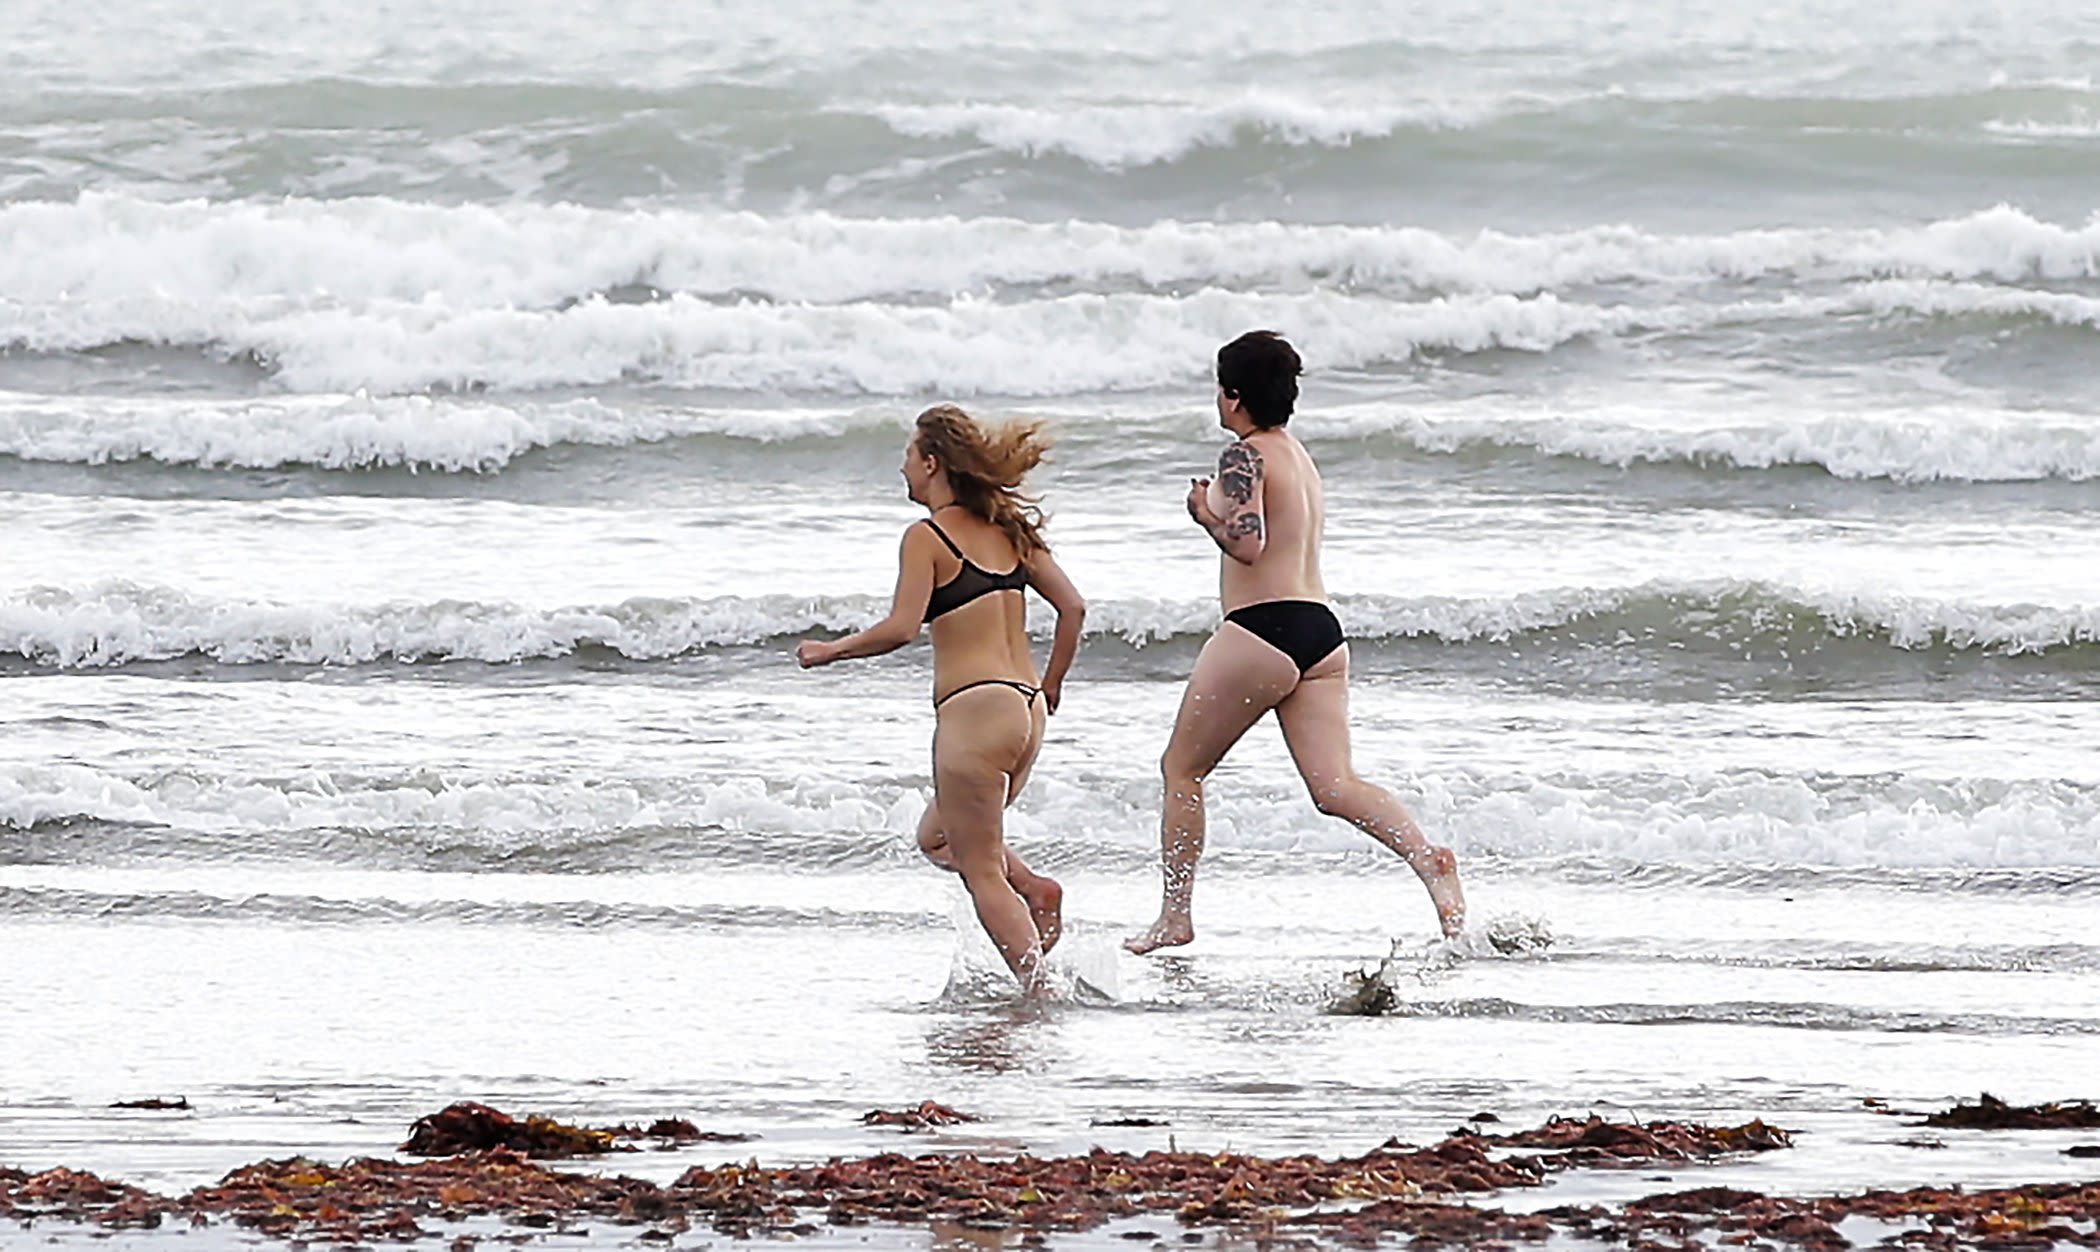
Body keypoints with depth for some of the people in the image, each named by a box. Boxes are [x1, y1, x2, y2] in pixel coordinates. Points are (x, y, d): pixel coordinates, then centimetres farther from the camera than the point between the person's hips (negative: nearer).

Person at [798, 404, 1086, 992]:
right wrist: (1050, 686, 23)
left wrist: (829, 651, -4)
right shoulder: (1009, 530, 12)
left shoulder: (927, 537, -8)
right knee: (939, 837, 23)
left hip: (973, 706, -8)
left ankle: (1039, 986, -9)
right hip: (1026, 708, 8)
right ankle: (1035, 890, 0)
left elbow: (900, 628, -18)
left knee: (982, 871, 0)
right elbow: (1072, 606, 11)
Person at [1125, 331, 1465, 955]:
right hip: (1321, 630, 8)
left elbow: (1247, 543, -23)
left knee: (1182, 768, 8)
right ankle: (1426, 856, -25)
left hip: (1263, 628, -8)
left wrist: (1204, 511, -6)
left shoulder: (1246, 454, -9)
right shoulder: (1299, 454, 19)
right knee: (1335, 787, -1)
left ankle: (1174, 916, 11)